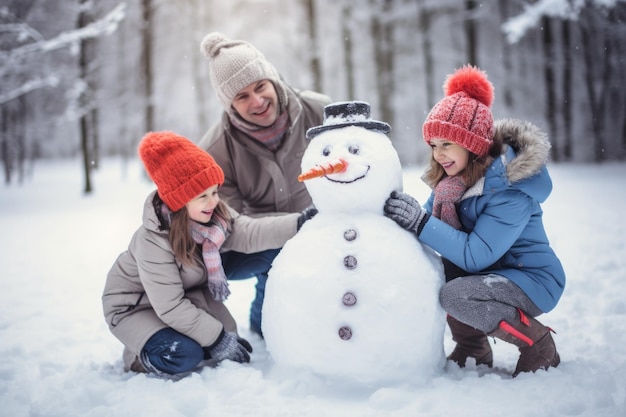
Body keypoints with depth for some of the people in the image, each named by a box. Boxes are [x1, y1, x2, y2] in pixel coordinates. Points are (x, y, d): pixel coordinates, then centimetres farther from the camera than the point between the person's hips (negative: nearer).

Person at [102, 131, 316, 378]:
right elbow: (170, 307, -33)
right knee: (183, 356, -27)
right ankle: (140, 357, 3)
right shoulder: (153, 241, -34)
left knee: (228, 337, -7)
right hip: (133, 305, -6)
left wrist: (300, 223, -43)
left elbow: (250, 233, -30)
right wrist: (217, 338, -31)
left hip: (188, 294, 7)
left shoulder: (215, 214, -16)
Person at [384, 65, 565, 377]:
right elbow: (433, 225, -4)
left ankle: (537, 344, -5)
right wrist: (407, 216, -24)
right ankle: (472, 347, 6)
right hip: (486, 272, 8)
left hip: (532, 279, -8)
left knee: (455, 296, -31)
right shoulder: (453, 177, -2)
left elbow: (476, 255, -30)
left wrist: (421, 223, -34)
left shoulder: (510, 187, -26)